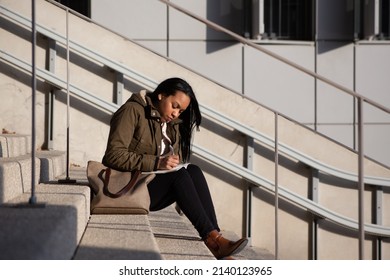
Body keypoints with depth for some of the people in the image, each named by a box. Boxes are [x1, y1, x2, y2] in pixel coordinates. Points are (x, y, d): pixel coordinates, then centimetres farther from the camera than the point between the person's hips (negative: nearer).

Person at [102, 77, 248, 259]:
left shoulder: (172, 124, 18)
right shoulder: (133, 111, -7)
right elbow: (114, 154, -19)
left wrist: (174, 161, -9)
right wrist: (156, 163, -27)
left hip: (155, 186, 7)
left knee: (193, 171, -21)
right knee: (179, 175, -29)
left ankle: (214, 240, -34)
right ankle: (212, 237, -36)